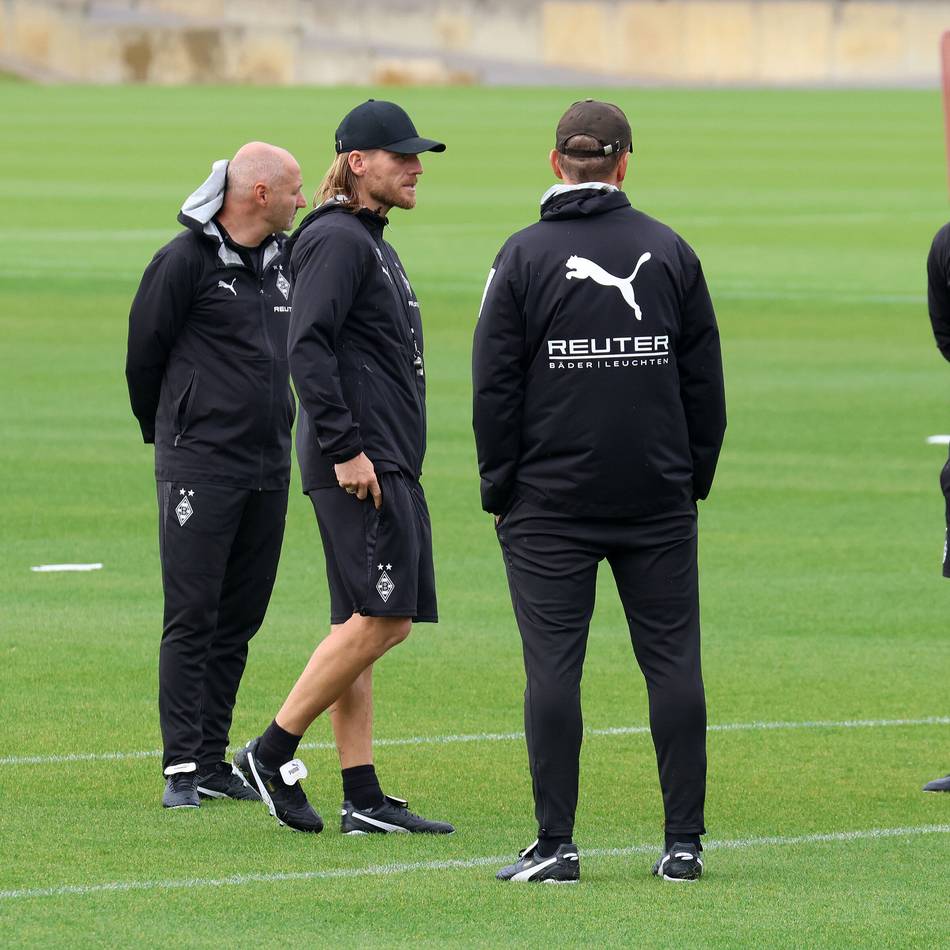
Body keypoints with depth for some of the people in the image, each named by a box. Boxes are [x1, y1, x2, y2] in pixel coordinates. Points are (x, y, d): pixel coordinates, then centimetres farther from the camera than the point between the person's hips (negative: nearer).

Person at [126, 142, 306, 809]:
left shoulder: (284, 260, 11)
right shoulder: (186, 260, -10)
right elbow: (144, 353, -1)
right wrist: (165, 432, 10)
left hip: (268, 468, 7)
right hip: (200, 466, -7)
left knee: (240, 619, 9)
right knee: (192, 619, -6)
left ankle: (214, 760, 15)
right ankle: (183, 767, -5)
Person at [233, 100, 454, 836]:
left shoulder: (371, 243, 21)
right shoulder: (337, 239, -10)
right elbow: (308, 347, -20)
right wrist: (344, 448, -23)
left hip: (386, 464, 10)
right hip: (358, 465, -10)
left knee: (362, 628, 7)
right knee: (380, 620, -13)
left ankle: (364, 800, 7)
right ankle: (272, 753, -7)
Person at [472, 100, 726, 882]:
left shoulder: (524, 257, -3)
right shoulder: (670, 252, 4)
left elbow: (495, 384, -4)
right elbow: (705, 379, 7)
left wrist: (499, 487, 4)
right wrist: (696, 475, 15)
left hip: (551, 498, -2)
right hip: (659, 497, 2)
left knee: (554, 666, -1)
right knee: (674, 662, 5)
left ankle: (556, 845, -3)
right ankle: (684, 843, 4)